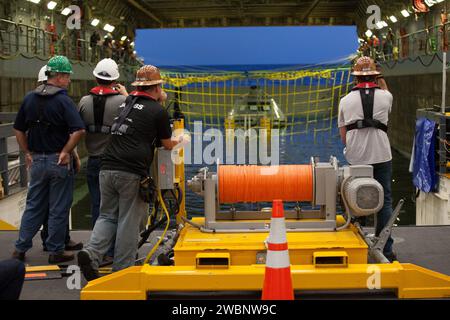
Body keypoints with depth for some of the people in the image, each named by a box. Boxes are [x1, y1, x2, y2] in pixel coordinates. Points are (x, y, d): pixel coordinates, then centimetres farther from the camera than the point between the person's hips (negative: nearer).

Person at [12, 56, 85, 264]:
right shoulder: (63, 100, -13)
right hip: (59, 161, -5)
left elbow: (19, 129, 11)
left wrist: (28, 153, 15)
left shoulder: (29, 98, 6)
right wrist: (66, 151, -14)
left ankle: (20, 248, 16)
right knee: (59, 208, 5)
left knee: (33, 206, 15)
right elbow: (78, 131, -24)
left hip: (36, 160, 6)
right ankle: (55, 251, 11)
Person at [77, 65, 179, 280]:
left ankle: (92, 252, -4)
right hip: (132, 173, -5)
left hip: (107, 168, 5)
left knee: (107, 215, 15)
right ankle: (122, 269, 9)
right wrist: (179, 141, 37)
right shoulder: (159, 111, 1)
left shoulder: (126, 102, 17)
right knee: (129, 221, 4)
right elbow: (167, 144, 13)